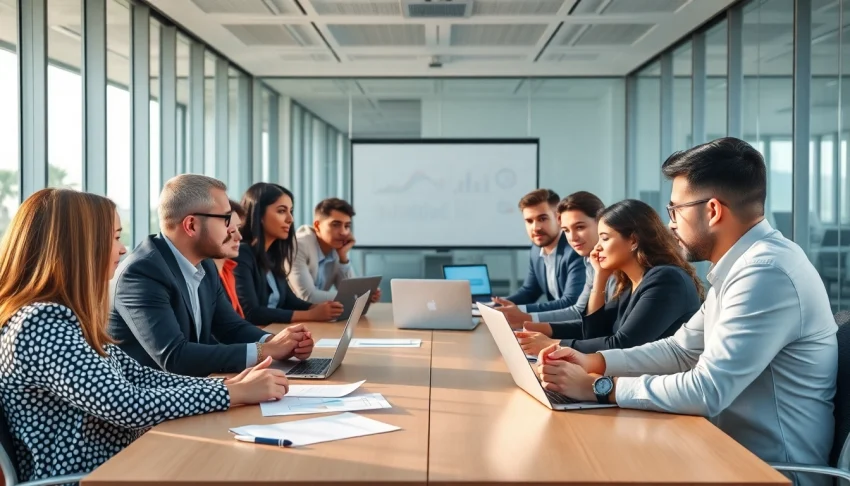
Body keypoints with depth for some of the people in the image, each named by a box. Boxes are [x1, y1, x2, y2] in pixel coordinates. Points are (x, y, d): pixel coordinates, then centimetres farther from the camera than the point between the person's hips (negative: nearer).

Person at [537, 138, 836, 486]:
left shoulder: (767, 271, -25)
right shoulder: (743, 265, 8)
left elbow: (706, 391, -28)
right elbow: (681, 350, 12)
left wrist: (597, 387, -20)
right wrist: (594, 362, 1)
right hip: (739, 451, 8)